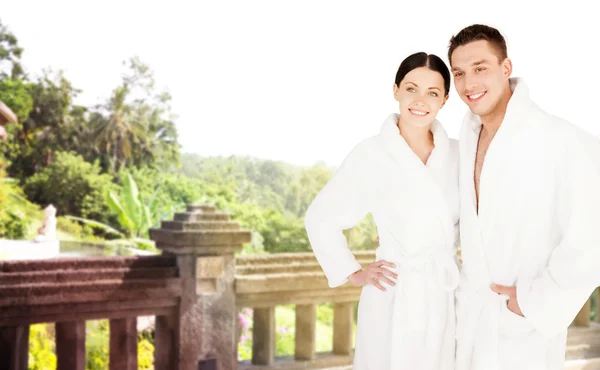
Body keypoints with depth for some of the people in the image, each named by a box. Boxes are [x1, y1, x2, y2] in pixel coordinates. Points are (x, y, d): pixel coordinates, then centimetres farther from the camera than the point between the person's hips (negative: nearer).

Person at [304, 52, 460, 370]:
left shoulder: (456, 154, 2)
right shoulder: (371, 154, -10)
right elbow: (320, 218, -2)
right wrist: (352, 274, -3)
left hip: (448, 296, 4)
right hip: (394, 298, -4)